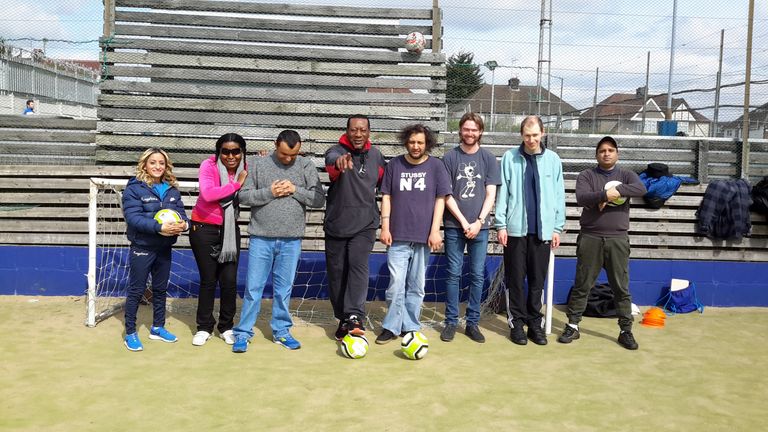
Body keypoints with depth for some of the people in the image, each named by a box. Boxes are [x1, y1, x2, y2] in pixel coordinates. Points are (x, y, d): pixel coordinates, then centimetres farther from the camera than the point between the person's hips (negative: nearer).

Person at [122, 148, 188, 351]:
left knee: (161, 289, 17)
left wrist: (183, 224, -19)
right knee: (136, 290, 4)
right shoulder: (134, 188, -11)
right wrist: (159, 227, -31)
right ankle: (130, 333, 15)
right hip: (142, 248, -5)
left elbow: (181, 212, 5)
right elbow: (133, 217, -20)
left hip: (164, 248, 6)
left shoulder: (172, 189, 6)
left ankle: (157, 328, 32)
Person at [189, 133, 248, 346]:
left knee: (229, 280, 0)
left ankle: (226, 327, 17)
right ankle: (204, 327, 19)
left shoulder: (244, 169, -3)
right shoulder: (209, 166, -16)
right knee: (208, 280, 5)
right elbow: (208, 193, -32)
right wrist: (237, 184, -27)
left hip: (230, 230, 3)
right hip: (204, 229, -3)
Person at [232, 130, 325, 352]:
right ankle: (243, 332, 15)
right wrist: (269, 192, -15)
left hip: (291, 240, 1)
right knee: (253, 288, 4)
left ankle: (281, 331, 24)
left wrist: (295, 190, -13)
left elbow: (319, 199, 0)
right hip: (261, 238, -1)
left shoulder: (307, 166, 4)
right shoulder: (258, 164, 1)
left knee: (284, 288, 11)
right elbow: (244, 195, -2)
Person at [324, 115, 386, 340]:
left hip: (365, 223, 1)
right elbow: (330, 160, -35)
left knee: (358, 265, -19)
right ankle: (343, 319, 21)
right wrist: (339, 161, -59)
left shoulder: (375, 155, 4)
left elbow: (382, 181, 23)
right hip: (336, 222, 0)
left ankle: (355, 316, -26)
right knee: (336, 273, 7)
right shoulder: (337, 151, -9)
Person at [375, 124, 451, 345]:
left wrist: (435, 230, -5)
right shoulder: (394, 165, 5)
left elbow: (440, 199, 2)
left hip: (423, 237, 0)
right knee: (396, 284, -5)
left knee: (416, 286, 8)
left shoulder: (436, 166, 3)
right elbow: (386, 197, 7)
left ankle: (411, 327, 18)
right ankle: (391, 327, 6)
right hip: (398, 237, 0)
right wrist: (385, 227, 1)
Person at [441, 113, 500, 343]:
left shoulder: (488, 158, 6)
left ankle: (473, 322, 11)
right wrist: (463, 221, -7)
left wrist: (478, 222, -8)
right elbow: (446, 195, 0)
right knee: (453, 274, 1)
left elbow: (490, 195, 3)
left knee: (478, 275, 3)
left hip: (479, 226, 1)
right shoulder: (450, 157, 3)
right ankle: (451, 322, 9)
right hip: (454, 225, -1)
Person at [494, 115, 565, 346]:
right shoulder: (510, 158, 0)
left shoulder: (552, 159, 3)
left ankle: (535, 323, 19)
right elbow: (502, 193, -1)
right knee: (516, 278, 5)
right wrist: (501, 225, -4)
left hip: (543, 229, 1)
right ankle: (517, 322, 15)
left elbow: (559, 195, 6)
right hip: (516, 228, -1)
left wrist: (558, 227, 3)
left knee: (538, 279, 8)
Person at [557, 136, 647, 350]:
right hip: (590, 238, -1)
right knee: (581, 285, 5)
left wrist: (618, 190, -19)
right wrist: (605, 195, -23)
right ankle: (572, 326, 14)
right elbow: (581, 198, -13)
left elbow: (641, 189, -11)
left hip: (618, 239, 1)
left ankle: (626, 330, 14)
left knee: (622, 288, 5)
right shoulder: (586, 175, 6)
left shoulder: (626, 175, 10)